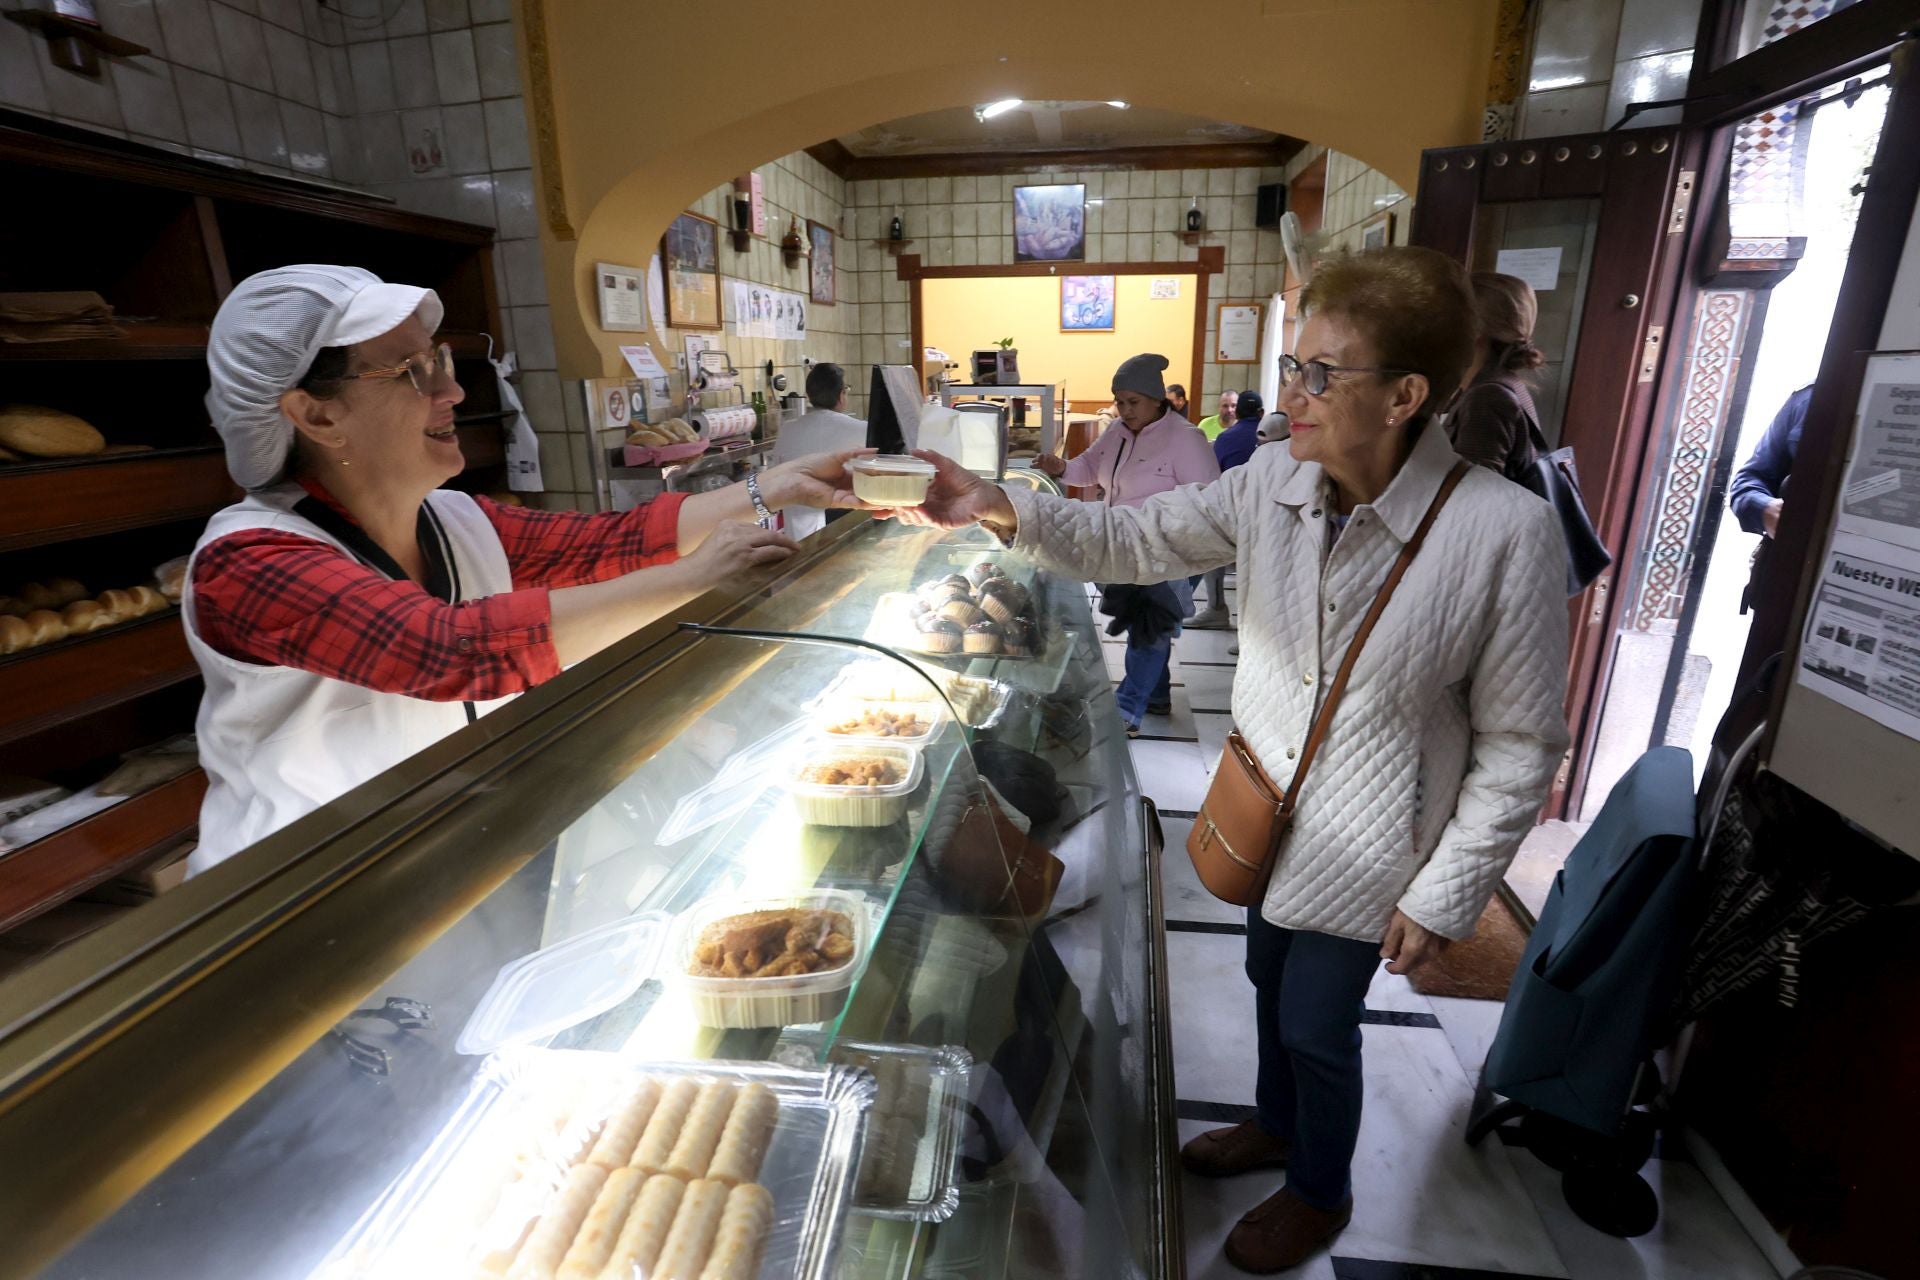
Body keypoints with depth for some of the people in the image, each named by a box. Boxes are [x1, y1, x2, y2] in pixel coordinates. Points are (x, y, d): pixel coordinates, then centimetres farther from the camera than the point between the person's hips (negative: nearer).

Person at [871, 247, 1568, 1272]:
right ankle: (1277, 1125, 58)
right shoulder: (1272, 484, -12)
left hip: (1367, 846, -5)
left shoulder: (1506, 534, -26)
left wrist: (1445, 897, -13)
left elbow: (1518, 747, -17)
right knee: (1270, 979, 26)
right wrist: (1001, 510, -21)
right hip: (1267, 808, 5)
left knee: (1316, 1025, 14)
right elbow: (1131, 540, -6)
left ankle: (1322, 1193, 48)